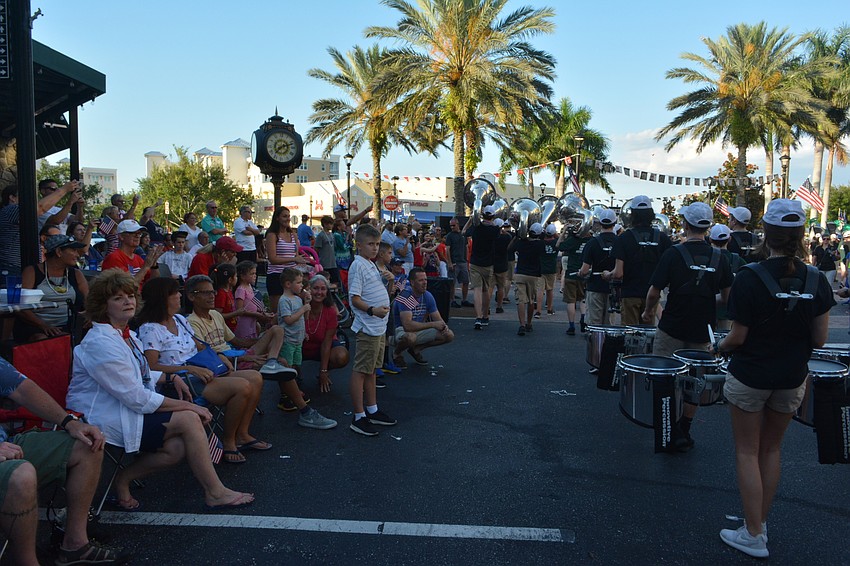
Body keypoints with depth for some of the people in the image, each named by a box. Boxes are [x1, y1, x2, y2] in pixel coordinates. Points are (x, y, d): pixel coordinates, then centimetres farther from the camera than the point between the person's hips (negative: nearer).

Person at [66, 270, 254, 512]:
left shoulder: (126, 335, 12)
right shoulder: (100, 343, -20)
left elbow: (140, 375, 28)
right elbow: (137, 399, -22)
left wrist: (171, 377, 9)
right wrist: (187, 406, -17)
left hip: (124, 411, 9)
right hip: (103, 420, -9)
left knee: (176, 448, -14)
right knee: (188, 420, -17)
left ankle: (122, 480, 6)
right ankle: (215, 493, -6)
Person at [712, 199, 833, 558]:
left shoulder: (748, 279, -19)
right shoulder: (816, 281, -7)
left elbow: (738, 337, -15)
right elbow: (819, 339, -2)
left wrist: (719, 347, 5)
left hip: (749, 376, -4)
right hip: (792, 379, 4)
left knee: (747, 451, 9)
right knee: (772, 448, 20)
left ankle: (753, 536, 15)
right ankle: (760, 521, 31)